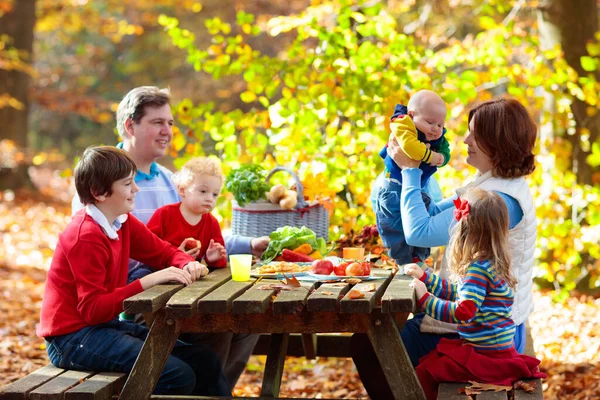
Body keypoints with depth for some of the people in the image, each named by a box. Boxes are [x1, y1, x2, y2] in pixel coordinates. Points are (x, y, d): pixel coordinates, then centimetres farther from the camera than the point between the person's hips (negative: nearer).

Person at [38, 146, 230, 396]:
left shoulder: (124, 223, 5)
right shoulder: (86, 237, -20)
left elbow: (163, 252, 17)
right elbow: (92, 309, -25)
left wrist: (188, 265, -7)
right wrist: (150, 281, -29)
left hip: (107, 325, 9)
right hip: (72, 338, -9)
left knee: (205, 361, 2)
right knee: (179, 375, -24)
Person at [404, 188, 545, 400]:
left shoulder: (479, 269, -23)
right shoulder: (490, 263, 8)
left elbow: (462, 312, -31)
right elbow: (458, 293, 20)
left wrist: (424, 298, -25)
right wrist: (424, 277, 20)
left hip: (487, 358, -10)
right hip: (495, 349, 10)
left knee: (425, 371, -5)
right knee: (429, 360, 19)